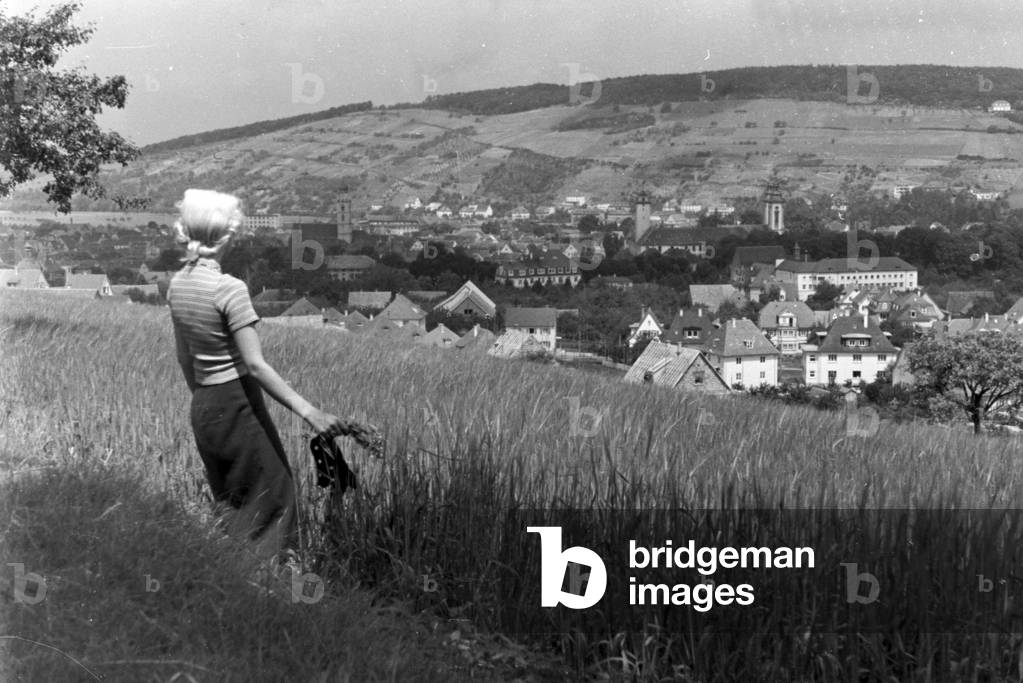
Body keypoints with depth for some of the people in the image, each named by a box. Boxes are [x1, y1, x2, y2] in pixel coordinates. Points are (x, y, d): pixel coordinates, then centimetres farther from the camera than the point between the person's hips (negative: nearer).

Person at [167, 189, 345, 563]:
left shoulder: (178, 285, 4)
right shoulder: (230, 289, -18)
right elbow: (255, 365, -21)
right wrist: (308, 411, -21)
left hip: (202, 406, 8)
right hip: (237, 404, -8)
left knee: (229, 508, 17)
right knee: (272, 503, 2)